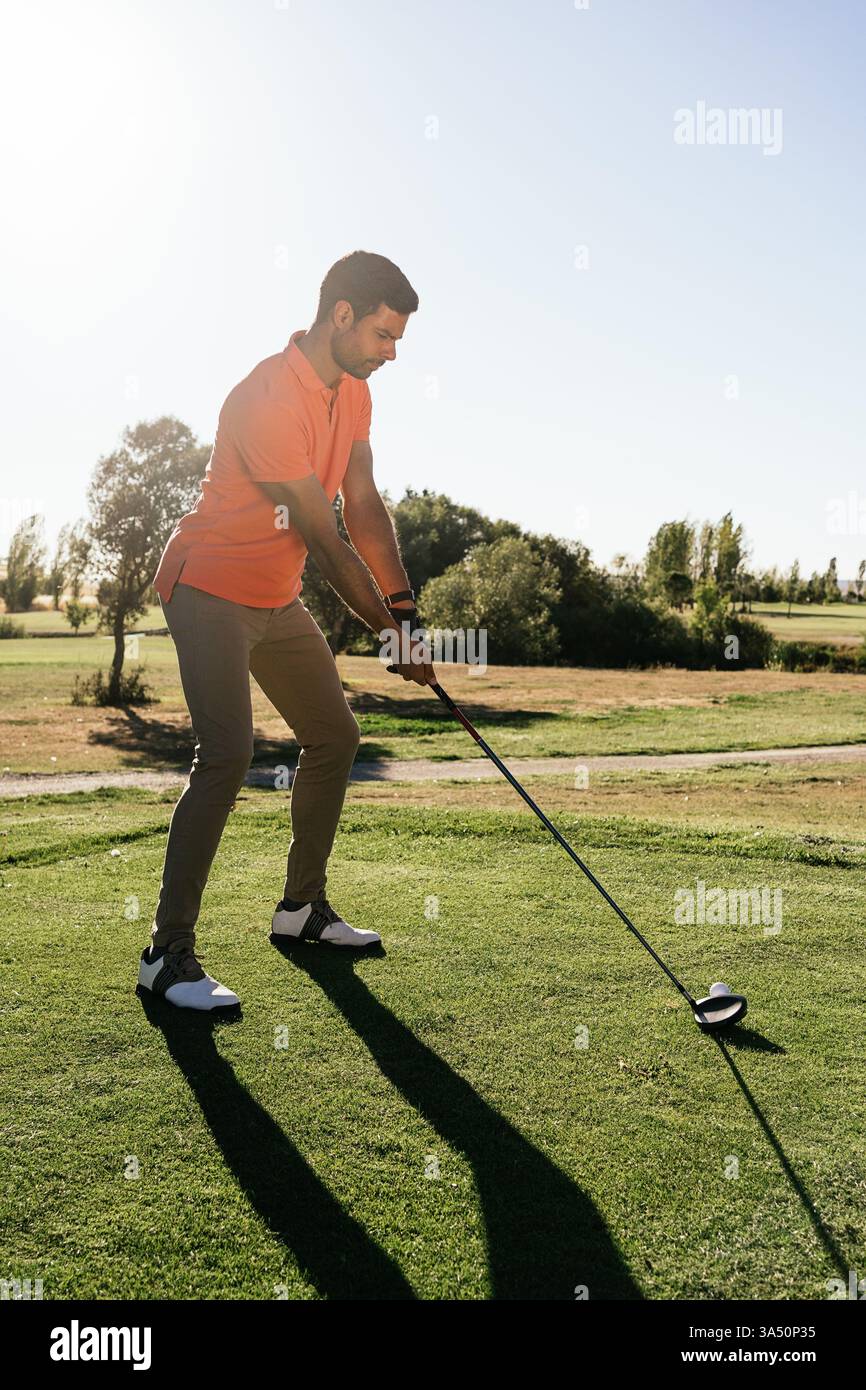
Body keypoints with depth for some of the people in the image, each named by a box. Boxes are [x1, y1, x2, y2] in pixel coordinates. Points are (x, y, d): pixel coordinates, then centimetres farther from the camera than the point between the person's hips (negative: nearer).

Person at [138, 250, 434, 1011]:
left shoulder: (352, 391, 5)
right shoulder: (268, 399, -24)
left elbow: (364, 506, 1)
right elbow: (326, 540, -23)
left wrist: (403, 602, -10)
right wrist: (395, 632, -17)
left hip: (278, 598, 9)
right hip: (210, 589, -9)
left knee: (335, 735, 9)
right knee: (228, 751, -22)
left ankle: (303, 904, 23)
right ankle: (168, 954, -13)